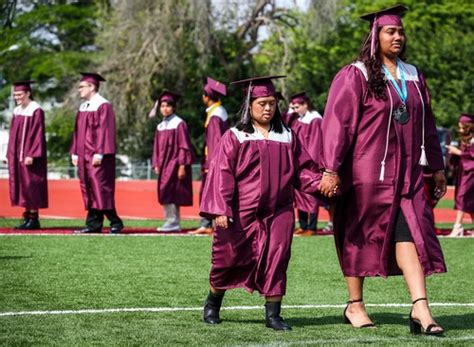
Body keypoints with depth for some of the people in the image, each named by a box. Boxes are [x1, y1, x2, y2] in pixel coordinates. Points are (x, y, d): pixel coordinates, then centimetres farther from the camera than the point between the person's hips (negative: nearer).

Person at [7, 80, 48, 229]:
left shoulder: (36, 111, -11)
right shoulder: (17, 111, 13)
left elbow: (37, 134, -15)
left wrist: (31, 155, -20)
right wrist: (10, 154, 12)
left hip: (29, 156, -8)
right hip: (17, 155, 8)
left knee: (30, 185, -6)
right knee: (21, 185, 7)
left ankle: (33, 218, -2)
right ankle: (28, 217, 11)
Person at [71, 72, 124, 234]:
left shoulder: (103, 105, -10)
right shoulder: (83, 107, 16)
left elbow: (104, 130, -15)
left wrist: (99, 153, -20)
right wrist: (75, 153, 14)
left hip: (97, 156, -8)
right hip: (84, 154, 8)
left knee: (100, 188, -11)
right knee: (88, 189, 6)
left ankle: (115, 222, -5)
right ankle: (93, 224, 7)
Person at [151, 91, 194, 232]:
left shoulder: (179, 124, -7)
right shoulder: (160, 126, 14)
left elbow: (184, 146, -11)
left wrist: (182, 165, -16)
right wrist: (156, 165, 10)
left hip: (174, 163, -7)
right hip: (164, 164, 7)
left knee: (167, 191, -15)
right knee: (169, 194, 7)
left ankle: (172, 222, -13)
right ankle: (174, 223, 11)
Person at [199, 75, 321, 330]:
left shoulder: (287, 137, 10)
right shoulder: (235, 137, -2)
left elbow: (302, 169, 11)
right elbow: (222, 174, -7)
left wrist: (319, 183, -8)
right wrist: (220, 209, -14)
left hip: (278, 212, 3)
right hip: (242, 212, -2)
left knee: (276, 259, -7)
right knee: (228, 258, 8)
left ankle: (272, 314, 0)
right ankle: (212, 304, 32)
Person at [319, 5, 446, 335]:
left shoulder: (413, 76, 12)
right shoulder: (356, 76, -6)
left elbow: (426, 124, 19)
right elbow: (337, 122, -11)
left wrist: (437, 166, 18)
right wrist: (330, 169, -18)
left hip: (406, 172, 4)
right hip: (367, 170, -4)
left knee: (409, 234, -7)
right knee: (360, 237, 5)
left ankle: (420, 309, -15)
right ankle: (355, 305, 18)